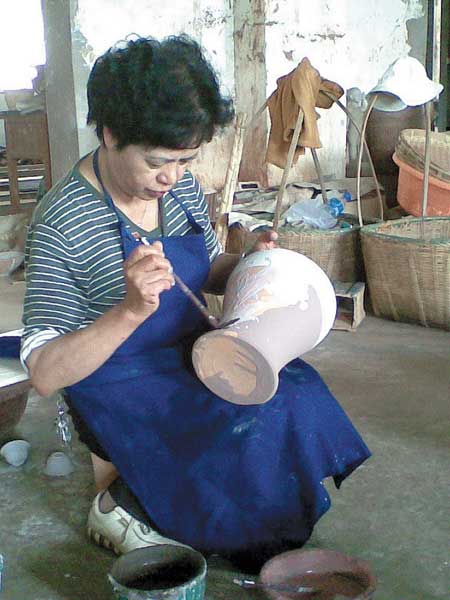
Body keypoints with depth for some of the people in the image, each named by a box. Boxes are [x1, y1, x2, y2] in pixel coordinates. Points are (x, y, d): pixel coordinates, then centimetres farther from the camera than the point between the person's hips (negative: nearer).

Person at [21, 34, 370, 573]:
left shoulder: (179, 184, -2)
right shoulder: (63, 222, -22)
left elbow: (209, 271, 15)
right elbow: (44, 375, -24)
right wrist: (131, 310, -39)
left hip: (188, 356, 7)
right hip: (114, 389, -7)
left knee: (297, 391, -11)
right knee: (253, 427, -23)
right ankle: (117, 504, 0)